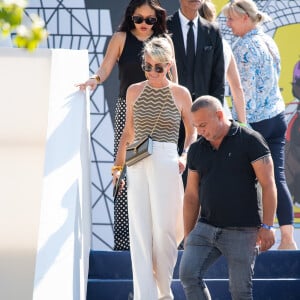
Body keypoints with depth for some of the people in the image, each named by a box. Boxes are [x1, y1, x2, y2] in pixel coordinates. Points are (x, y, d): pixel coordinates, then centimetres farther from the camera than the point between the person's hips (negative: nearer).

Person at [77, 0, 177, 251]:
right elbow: (106, 67, -2)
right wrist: (96, 79, -23)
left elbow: (173, 77, 12)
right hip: (128, 110, -1)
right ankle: (124, 237, -7)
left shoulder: (164, 40, 9)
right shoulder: (122, 38, 5)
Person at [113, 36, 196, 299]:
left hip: (166, 163, -2)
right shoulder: (134, 91, 9)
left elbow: (192, 132, 11)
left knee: (164, 230, -3)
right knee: (140, 231, -3)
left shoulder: (180, 93, 2)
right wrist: (118, 166, 11)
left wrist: (185, 156, -7)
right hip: (138, 164, 2)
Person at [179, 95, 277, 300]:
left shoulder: (250, 141, -5)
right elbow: (192, 195, 16)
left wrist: (267, 226, -12)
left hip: (242, 231, -5)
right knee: (188, 274, -12)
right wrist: (188, 236, 15)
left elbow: (268, 185, -7)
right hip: (206, 227, 5)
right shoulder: (197, 150, 11)